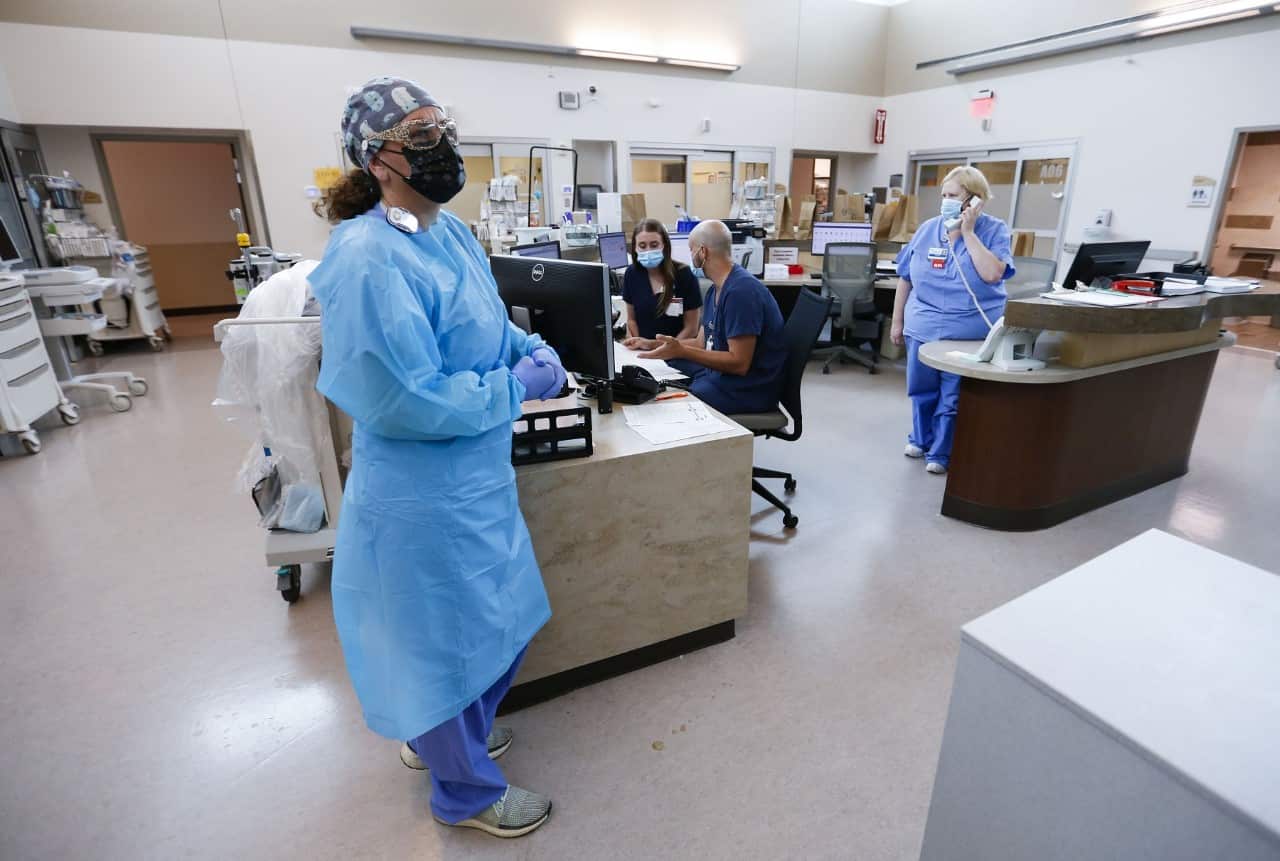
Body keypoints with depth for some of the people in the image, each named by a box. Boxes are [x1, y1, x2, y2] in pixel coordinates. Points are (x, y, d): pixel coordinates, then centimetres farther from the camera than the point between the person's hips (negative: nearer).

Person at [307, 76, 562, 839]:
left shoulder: (453, 232, 6)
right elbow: (406, 402, -27)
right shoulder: (368, 261, -24)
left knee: (500, 624, 26)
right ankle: (467, 791, 42)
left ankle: (438, 735, 54)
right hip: (426, 498, -9)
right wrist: (518, 388, -17)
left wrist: (534, 349, -2)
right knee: (447, 642, 13)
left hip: (476, 478, 10)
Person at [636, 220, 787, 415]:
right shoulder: (716, 290, 12)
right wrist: (652, 344, 9)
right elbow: (702, 343, 14)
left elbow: (739, 363, -24)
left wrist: (681, 351, -26)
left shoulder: (741, 291, -21)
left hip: (747, 392, -9)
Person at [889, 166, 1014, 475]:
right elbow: (906, 278, 8)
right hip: (922, 326, 3)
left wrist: (968, 232, -16)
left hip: (970, 331, -3)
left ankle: (941, 453, 15)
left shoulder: (995, 231, -4)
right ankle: (920, 439, 34)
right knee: (922, 389, 14)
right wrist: (897, 321, 9)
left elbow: (992, 275, -21)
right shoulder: (927, 229, 4)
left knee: (953, 396, 2)